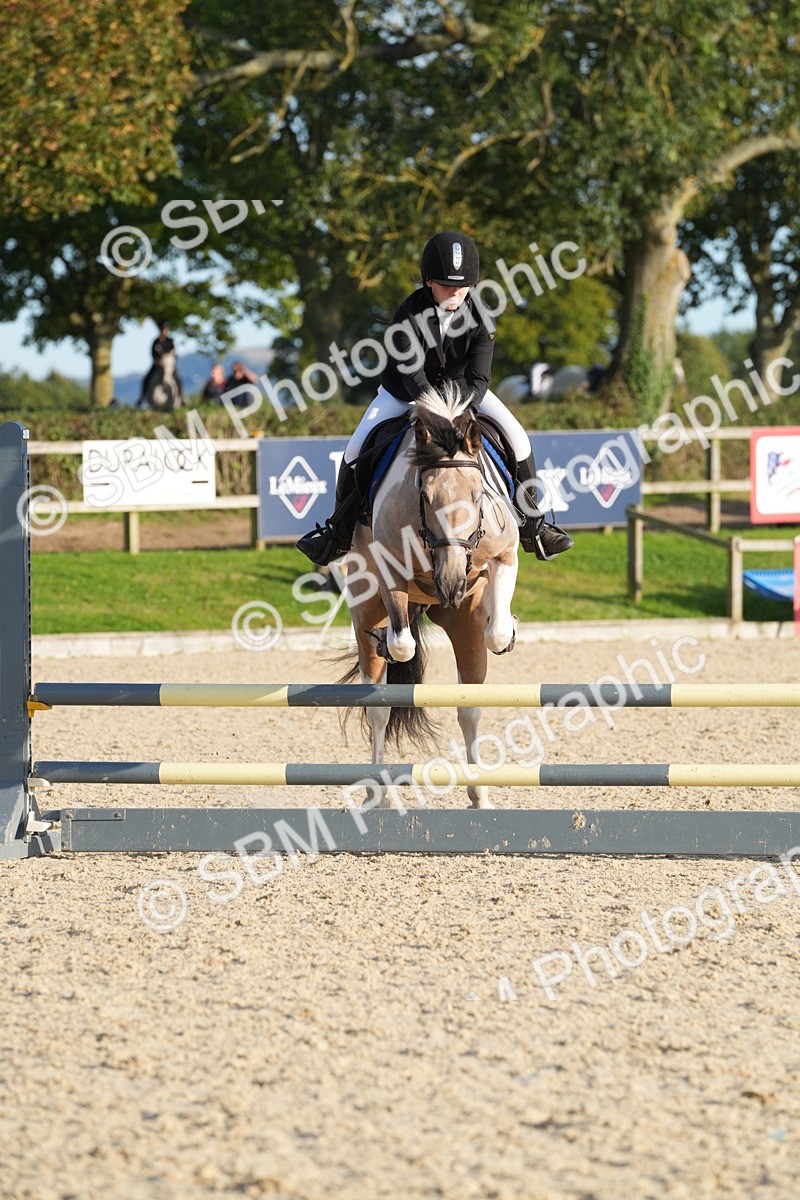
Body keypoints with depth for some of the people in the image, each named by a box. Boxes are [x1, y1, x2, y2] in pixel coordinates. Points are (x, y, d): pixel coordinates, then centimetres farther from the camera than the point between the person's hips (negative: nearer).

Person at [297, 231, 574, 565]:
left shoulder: (479, 319, -23)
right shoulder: (409, 315, -29)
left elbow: (478, 377, -26)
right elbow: (410, 372, -33)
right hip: (405, 392, -2)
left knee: (516, 437, -14)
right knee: (357, 449, -16)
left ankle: (531, 526, 1)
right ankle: (340, 532, 4)